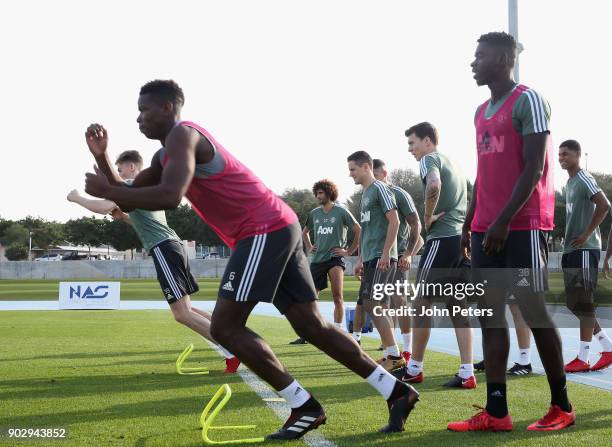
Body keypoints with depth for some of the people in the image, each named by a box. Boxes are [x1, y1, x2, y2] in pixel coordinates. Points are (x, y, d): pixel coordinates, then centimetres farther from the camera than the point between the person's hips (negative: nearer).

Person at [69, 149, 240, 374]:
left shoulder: (131, 186, -2)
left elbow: (103, 207, -15)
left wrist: (77, 198, 2)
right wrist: (122, 216, 28)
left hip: (164, 249, -10)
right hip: (172, 246, 10)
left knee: (182, 313, -13)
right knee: (185, 309, 12)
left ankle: (232, 353, -17)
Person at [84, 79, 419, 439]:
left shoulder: (181, 135, -8)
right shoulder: (167, 154, 24)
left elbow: (169, 197, -25)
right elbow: (131, 199, 25)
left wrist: (106, 190, -14)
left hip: (264, 230, -10)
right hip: (277, 229, 10)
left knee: (225, 326, -9)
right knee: (312, 326, 8)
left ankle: (305, 407, -5)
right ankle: (398, 392, 10)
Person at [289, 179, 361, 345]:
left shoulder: (341, 211, -3)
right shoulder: (314, 213, 11)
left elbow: (359, 231, -3)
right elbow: (305, 232, 29)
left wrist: (349, 251, -5)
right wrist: (309, 247, 16)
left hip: (335, 258, -5)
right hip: (317, 259, 5)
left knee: (337, 297, -16)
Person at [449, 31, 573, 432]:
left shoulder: (528, 100, -8)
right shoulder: (481, 111, 19)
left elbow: (533, 168, -15)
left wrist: (503, 221, -20)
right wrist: (470, 224, 17)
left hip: (523, 225, -8)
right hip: (487, 228, 8)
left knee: (534, 311, -3)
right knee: (490, 313, 3)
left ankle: (561, 406, 11)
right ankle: (496, 412, 4)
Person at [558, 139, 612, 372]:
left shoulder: (584, 180, -10)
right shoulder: (570, 183, 18)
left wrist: (586, 234, -19)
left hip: (585, 250, -10)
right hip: (571, 250, 10)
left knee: (583, 303, -7)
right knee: (574, 304, 10)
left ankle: (583, 358, -3)